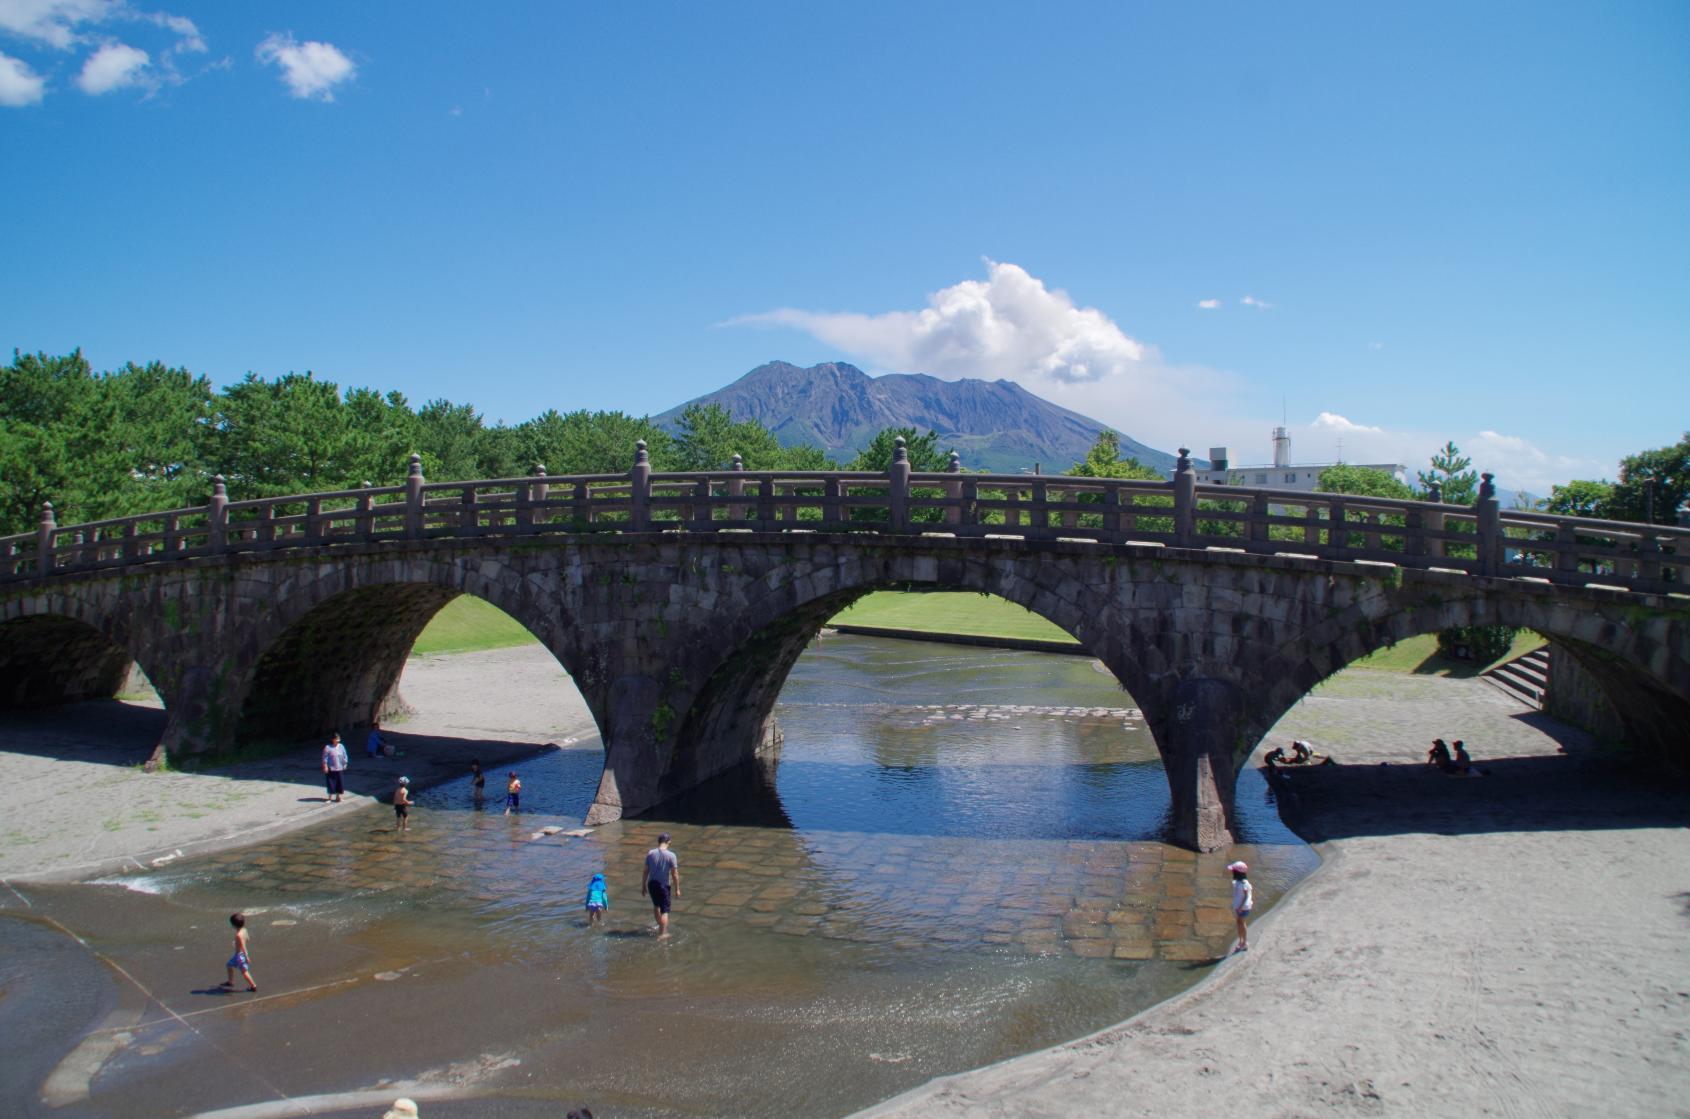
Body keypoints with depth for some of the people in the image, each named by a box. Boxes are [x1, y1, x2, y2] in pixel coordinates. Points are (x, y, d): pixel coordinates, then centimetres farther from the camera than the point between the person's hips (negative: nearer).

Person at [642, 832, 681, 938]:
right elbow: (675, 874, -12)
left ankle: (661, 927, 45)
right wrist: (677, 889, -2)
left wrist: (643, 886, 11)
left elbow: (646, 872, 1)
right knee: (665, 910, 7)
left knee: (656, 905, 27)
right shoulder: (671, 855, -15)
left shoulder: (650, 854, -5)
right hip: (664, 885, -4)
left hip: (652, 883, 4)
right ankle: (662, 933, 4)